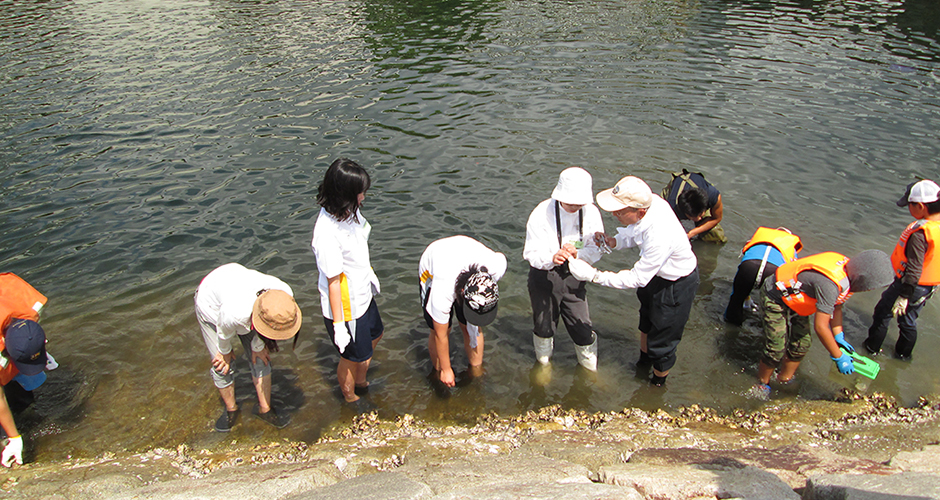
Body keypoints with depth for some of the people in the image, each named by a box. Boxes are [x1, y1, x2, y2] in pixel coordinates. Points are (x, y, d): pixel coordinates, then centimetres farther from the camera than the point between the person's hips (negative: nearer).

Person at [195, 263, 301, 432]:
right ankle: (231, 409, 31)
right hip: (212, 306, -4)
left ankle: (265, 409, 26)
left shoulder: (285, 293, -35)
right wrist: (225, 352, 0)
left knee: (260, 358, 5)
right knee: (223, 366, 3)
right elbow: (225, 334, -21)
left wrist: (258, 346, 1)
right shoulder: (235, 314, -47)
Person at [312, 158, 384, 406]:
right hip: (346, 307, -9)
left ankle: (361, 382, 57)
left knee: (374, 335, 31)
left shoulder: (349, 211, -8)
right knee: (352, 357, 14)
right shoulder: (327, 233, -34)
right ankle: (350, 399, 44)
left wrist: (369, 273, 24)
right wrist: (338, 324, -20)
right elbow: (333, 281, -27)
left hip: (362, 294, 9)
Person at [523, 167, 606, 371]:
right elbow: (531, 253, -19)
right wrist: (551, 258, -41)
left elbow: (596, 250, -7)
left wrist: (577, 253, -29)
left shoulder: (591, 213, -12)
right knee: (543, 326, 18)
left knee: (583, 328, 5)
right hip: (544, 277, -1)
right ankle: (544, 364, 49)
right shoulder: (542, 213, -20)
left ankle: (591, 368, 37)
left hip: (574, 277, 2)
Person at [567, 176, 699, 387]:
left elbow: (637, 279, -32)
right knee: (646, 322, 31)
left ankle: (657, 382, 40)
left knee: (662, 340, 12)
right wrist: (615, 241, -18)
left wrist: (594, 275, -30)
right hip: (656, 274, 9)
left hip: (676, 284, -8)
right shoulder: (651, 201, -22)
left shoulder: (659, 237, -44)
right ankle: (643, 361, 58)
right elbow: (635, 233, 1)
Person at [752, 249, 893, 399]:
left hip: (793, 297, 9)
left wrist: (839, 337, 0)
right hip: (774, 296, -9)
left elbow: (836, 307, 6)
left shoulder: (847, 270, -10)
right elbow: (820, 327, -32)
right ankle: (762, 384, 16)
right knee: (776, 349, -7)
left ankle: (784, 379, 30)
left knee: (802, 343, 10)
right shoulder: (829, 284, -39)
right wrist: (839, 358, -22)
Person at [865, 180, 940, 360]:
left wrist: (904, 296, -23)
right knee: (908, 320, 23)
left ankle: (873, 346, 26)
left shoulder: (920, 233, -30)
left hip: (910, 284, -8)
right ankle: (904, 353, 37)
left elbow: (914, 269, -28)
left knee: (883, 312, 13)